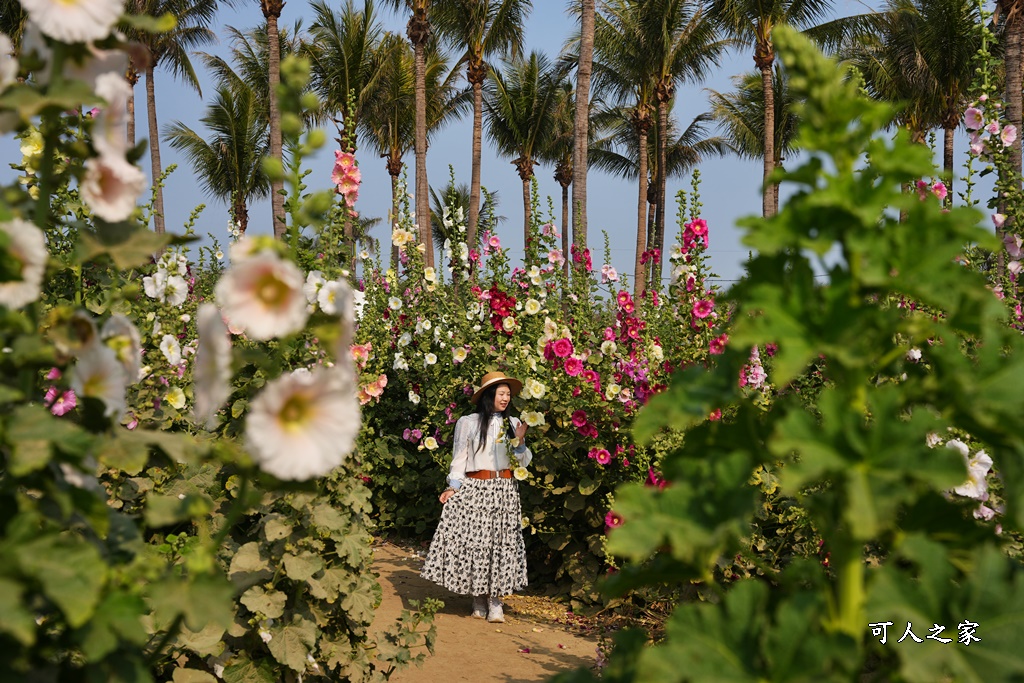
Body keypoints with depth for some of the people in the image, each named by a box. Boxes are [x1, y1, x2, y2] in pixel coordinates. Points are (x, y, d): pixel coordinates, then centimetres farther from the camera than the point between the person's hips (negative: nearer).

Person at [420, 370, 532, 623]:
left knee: (501, 542, -3)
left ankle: (495, 600, 1)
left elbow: (523, 463, 13)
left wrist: (520, 443, -4)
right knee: (474, 539, -5)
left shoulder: (513, 424, 12)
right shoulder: (468, 422, 4)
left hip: (504, 491, 2)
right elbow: (459, 458, 5)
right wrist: (453, 487, -4)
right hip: (475, 489, -2)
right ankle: (478, 599, 7)